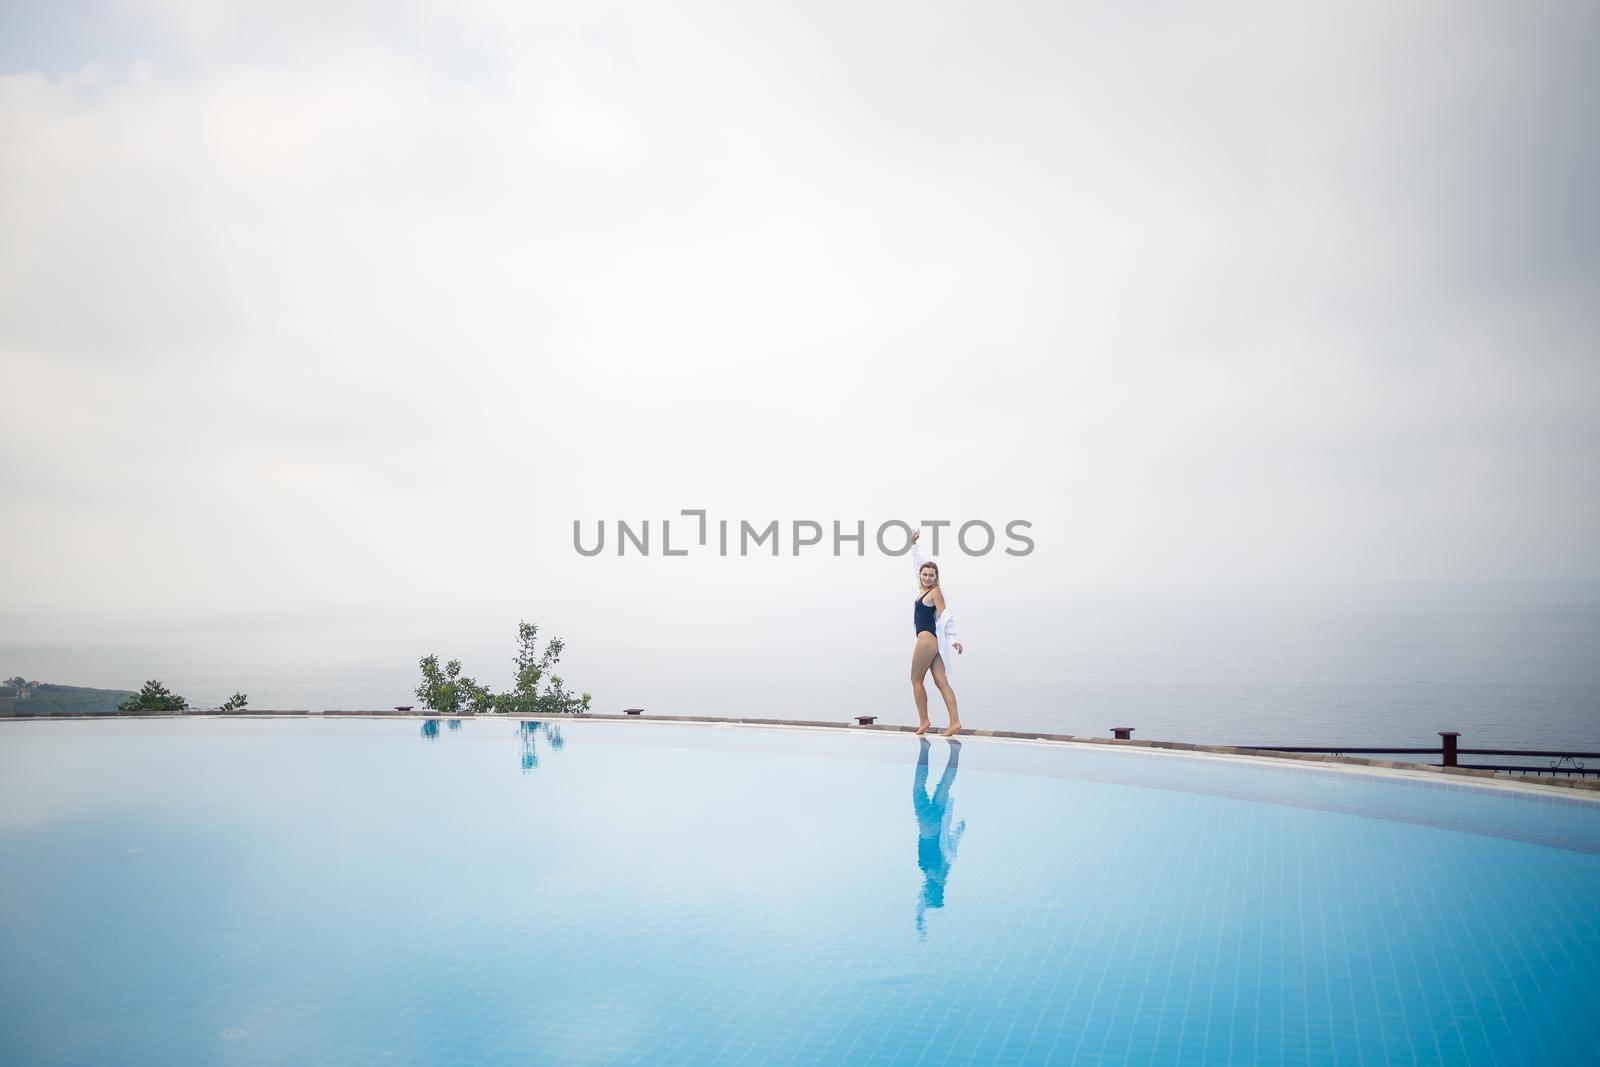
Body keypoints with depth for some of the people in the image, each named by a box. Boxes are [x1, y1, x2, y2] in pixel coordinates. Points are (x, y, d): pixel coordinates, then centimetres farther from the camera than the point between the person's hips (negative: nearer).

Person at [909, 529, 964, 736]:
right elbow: (919, 563, 27)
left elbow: (945, 616, -13)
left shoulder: (935, 592, -7)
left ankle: (923, 721, 3)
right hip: (933, 640, 8)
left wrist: (953, 639, -19)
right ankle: (955, 722, -6)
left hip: (927, 639, -8)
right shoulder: (924, 589, 14)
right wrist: (913, 544, 31)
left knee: (916, 680, 0)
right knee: (941, 682, 0)